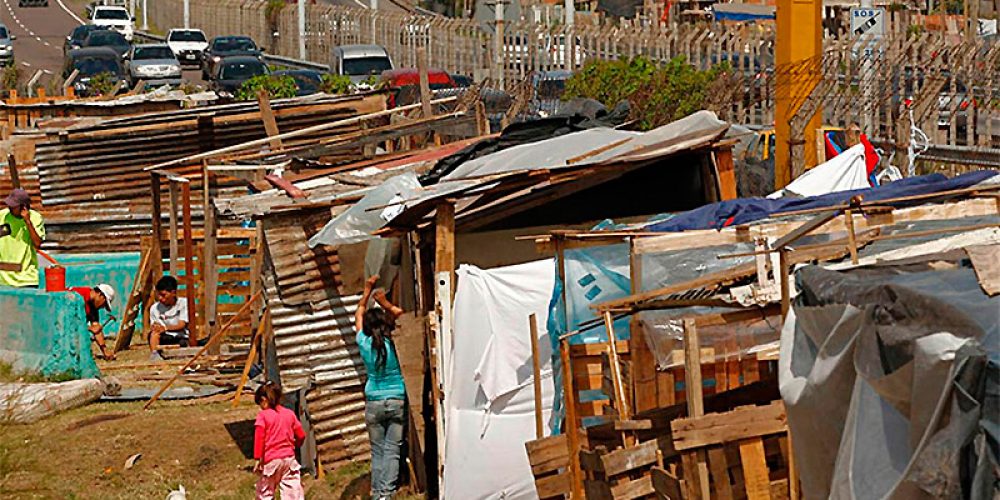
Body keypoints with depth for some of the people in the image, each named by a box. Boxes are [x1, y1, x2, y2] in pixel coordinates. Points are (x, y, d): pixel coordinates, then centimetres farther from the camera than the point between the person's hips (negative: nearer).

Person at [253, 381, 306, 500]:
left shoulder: (263, 416, -9)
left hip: (270, 460, -3)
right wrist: (294, 445, 30)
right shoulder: (289, 414, 4)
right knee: (293, 489, 4)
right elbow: (301, 436, 9)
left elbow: (259, 438, -15)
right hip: (289, 458, 3)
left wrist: (258, 459, -12)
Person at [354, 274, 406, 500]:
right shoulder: (393, 344, -10)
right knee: (392, 450, -2)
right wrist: (385, 303, 3)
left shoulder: (364, 343, -5)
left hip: (373, 403, 2)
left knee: (377, 451, 7)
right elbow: (399, 313, 4)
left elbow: (359, 315, 12)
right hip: (397, 401, -2)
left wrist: (367, 291, 19)